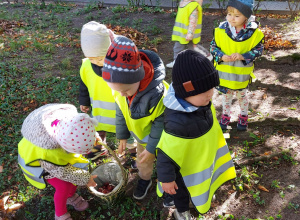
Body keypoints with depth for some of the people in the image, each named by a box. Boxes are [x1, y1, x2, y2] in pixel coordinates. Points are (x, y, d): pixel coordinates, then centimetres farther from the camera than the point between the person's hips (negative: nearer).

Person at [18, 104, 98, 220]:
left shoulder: (70, 114, -33)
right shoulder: (47, 151, -45)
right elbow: (61, 171, -26)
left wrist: (93, 134, -15)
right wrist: (85, 179, -19)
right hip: (37, 159, -6)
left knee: (79, 169, 1)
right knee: (63, 187, -12)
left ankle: (71, 197, 32)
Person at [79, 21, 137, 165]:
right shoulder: (86, 66, -15)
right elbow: (84, 85, 4)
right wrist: (84, 102, 15)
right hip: (100, 107, 4)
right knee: (99, 127, 26)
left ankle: (133, 152, 43)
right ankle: (98, 147, 54)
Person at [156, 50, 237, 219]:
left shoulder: (202, 103, -21)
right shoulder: (178, 122, -46)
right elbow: (167, 154, -33)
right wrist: (167, 178, -22)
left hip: (203, 157, 7)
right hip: (186, 166, -7)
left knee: (203, 182, 37)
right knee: (183, 191, 25)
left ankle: (204, 194, 70)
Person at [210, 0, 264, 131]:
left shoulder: (253, 32, -16)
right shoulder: (221, 30, -13)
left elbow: (258, 50, -8)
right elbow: (213, 47, -4)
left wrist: (243, 56, -24)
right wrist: (222, 56, -22)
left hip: (242, 74, -1)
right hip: (224, 72, 1)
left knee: (242, 95, 21)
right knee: (226, 95, 21)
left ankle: (243, 117, 43)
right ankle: (225, 115, 42)